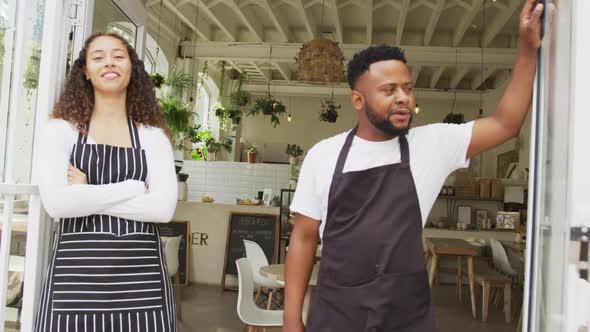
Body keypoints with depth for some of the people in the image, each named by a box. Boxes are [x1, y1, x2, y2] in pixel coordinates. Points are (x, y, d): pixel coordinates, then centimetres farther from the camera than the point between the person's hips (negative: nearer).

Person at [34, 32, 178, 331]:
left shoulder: (153, 136, 5)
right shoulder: (62, 128, 4)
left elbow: (164, 208, -8)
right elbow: (56, 203, -10)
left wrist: (86, 194, -9)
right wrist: (134, 188, -8)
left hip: (141, 276, 1)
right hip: (76, 273, 0)